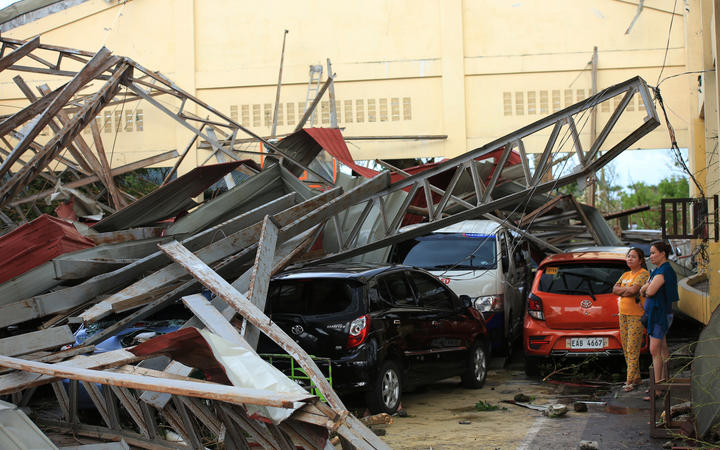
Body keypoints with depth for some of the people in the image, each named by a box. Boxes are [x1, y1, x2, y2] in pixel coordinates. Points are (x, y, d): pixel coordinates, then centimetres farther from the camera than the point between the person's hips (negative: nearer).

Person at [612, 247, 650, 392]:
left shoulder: (644, 274, -7)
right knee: (626, 349, 9)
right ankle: (636, 377, 18)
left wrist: (622, 291, -3)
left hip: (636, 316, -8)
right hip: (623, 315, 8)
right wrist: (629, 290, -11)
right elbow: (614, 290, 5)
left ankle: (630, 381, -9)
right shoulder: (625, 275, 17)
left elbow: (633, 290, -21)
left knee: (633, 349, -9)